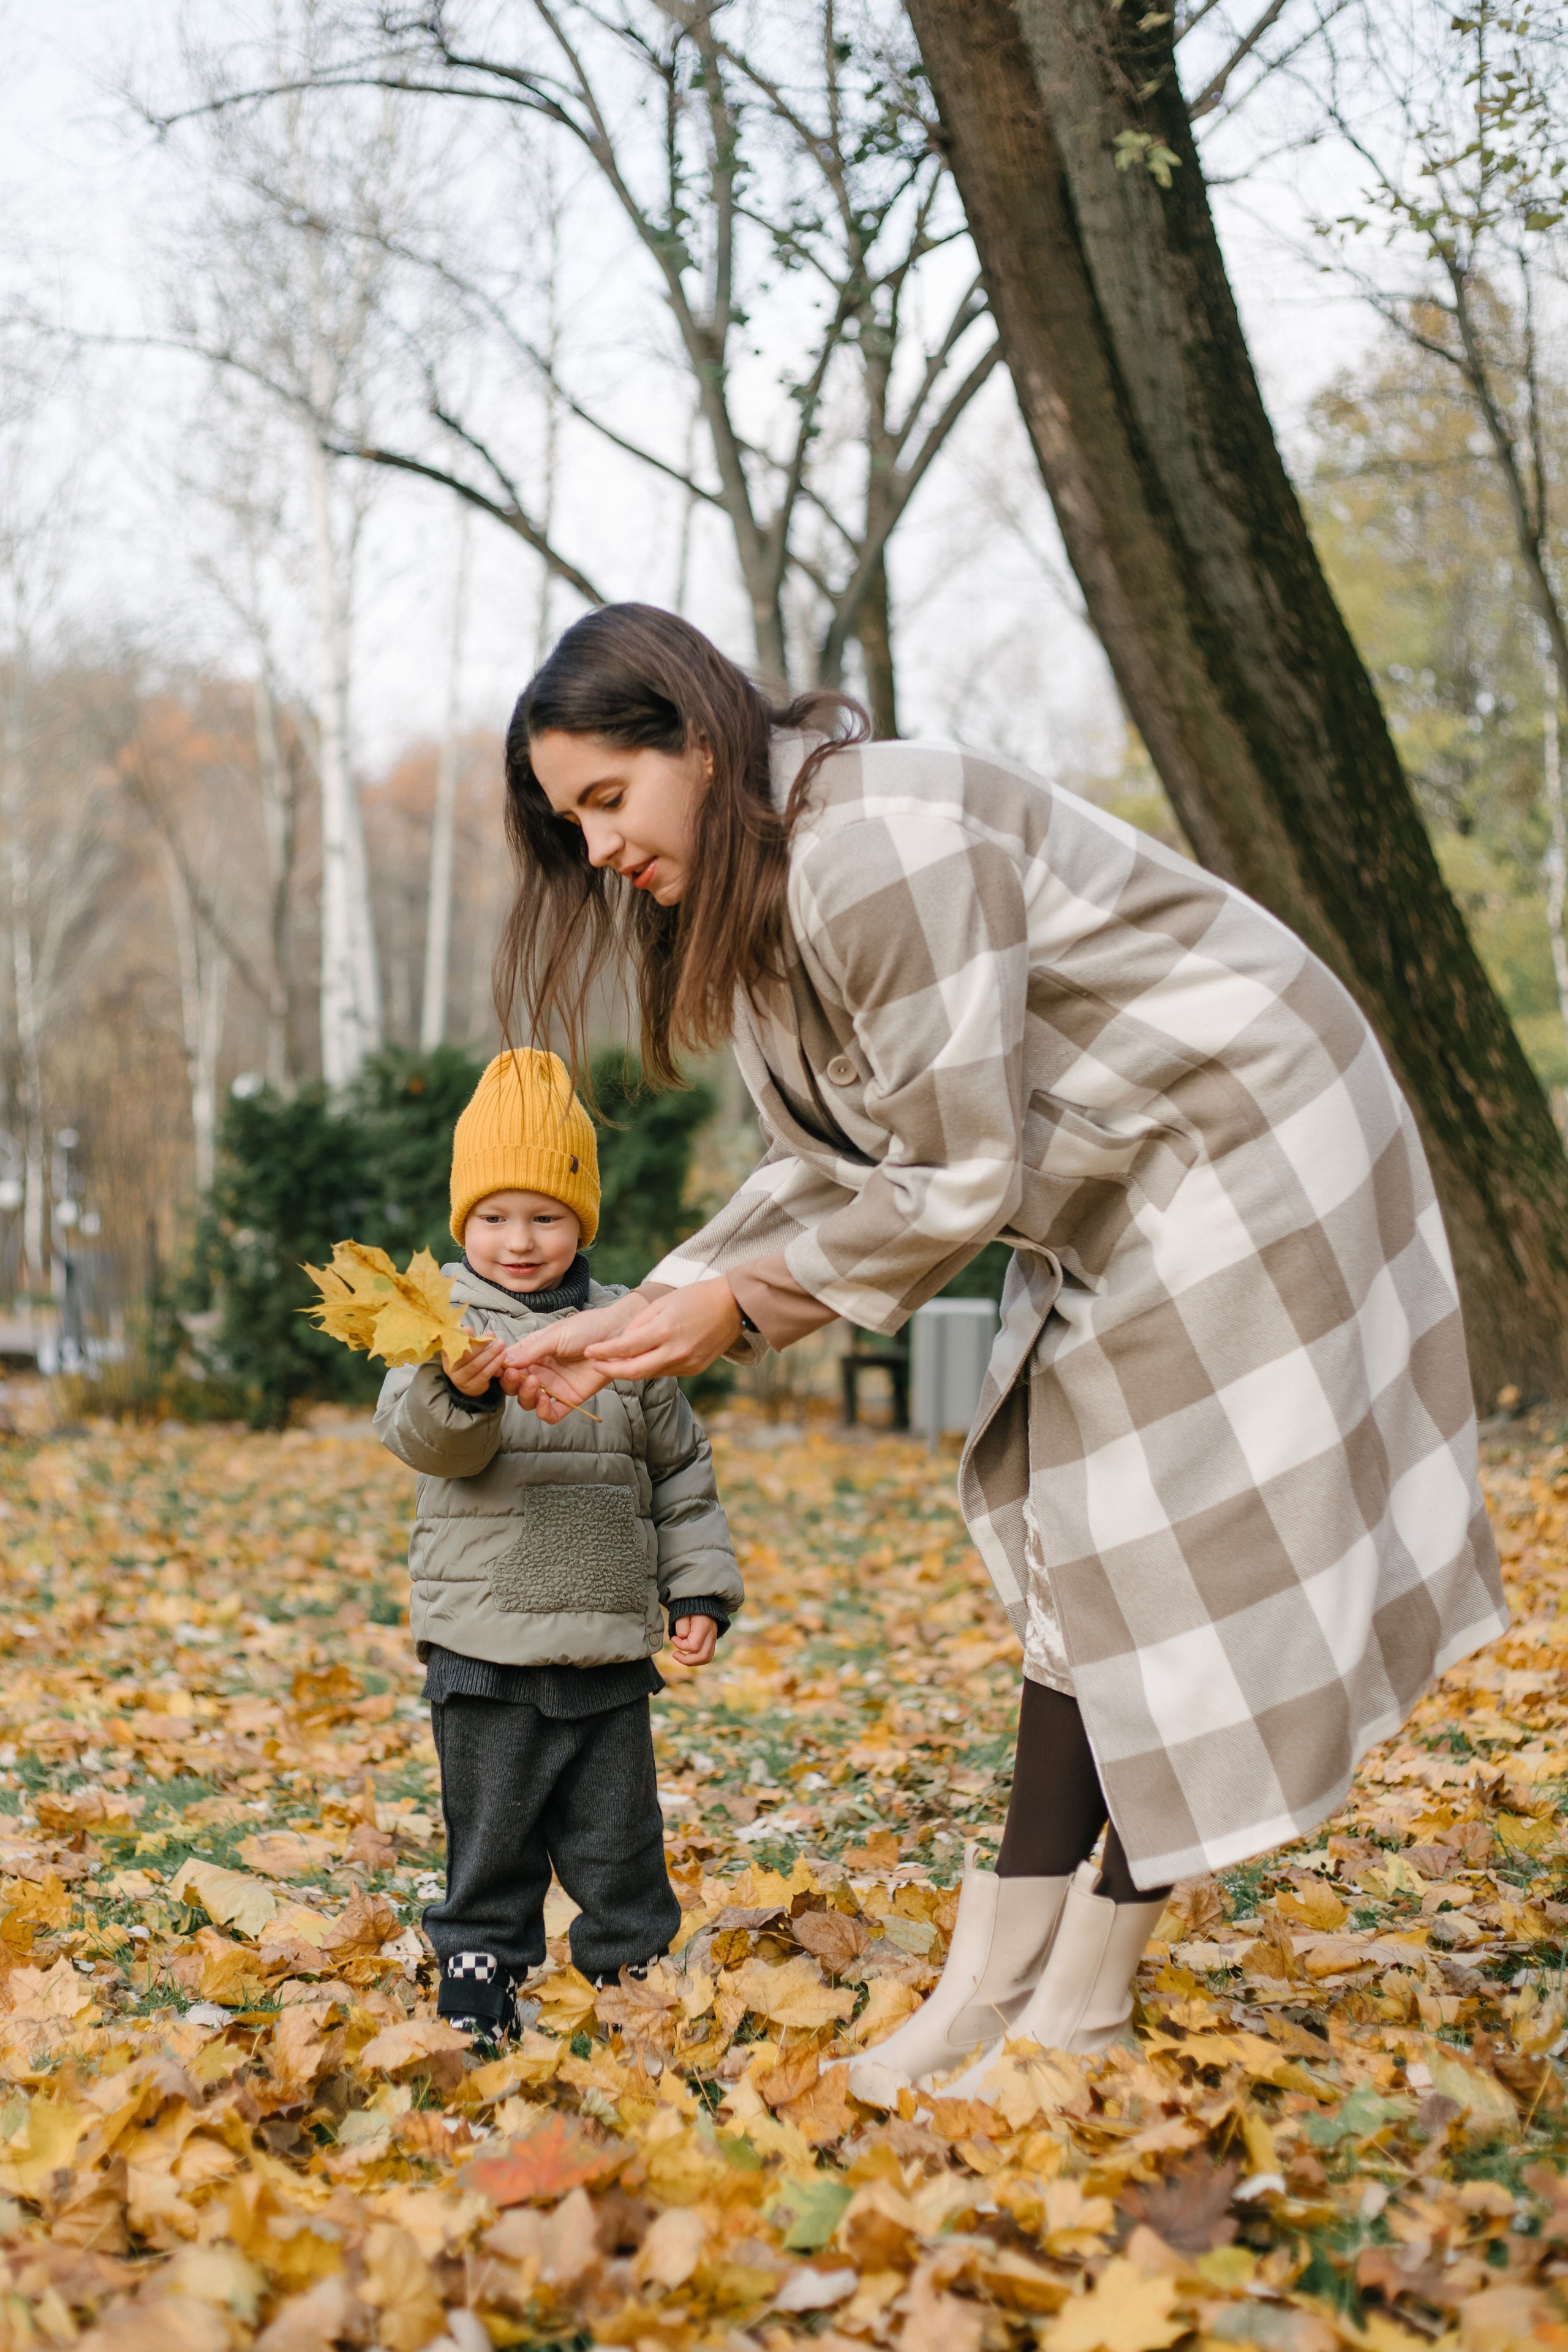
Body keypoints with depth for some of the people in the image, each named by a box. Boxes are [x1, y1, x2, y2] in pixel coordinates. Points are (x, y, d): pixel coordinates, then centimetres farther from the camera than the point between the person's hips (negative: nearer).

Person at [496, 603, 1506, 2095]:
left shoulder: (877, 851, -28)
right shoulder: (744, 894, 4)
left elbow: (961, 1175, -26)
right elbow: (824, 1165, 6)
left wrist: (742, 1309, -17)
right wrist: (648, 1314, -5)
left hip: (1244, 1157, -10)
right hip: (1110, 1204, 10)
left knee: (1170, 1565, -6)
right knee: (1073, 1555, 6)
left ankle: (1081, 2017, 0)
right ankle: (995, 1977, 9)